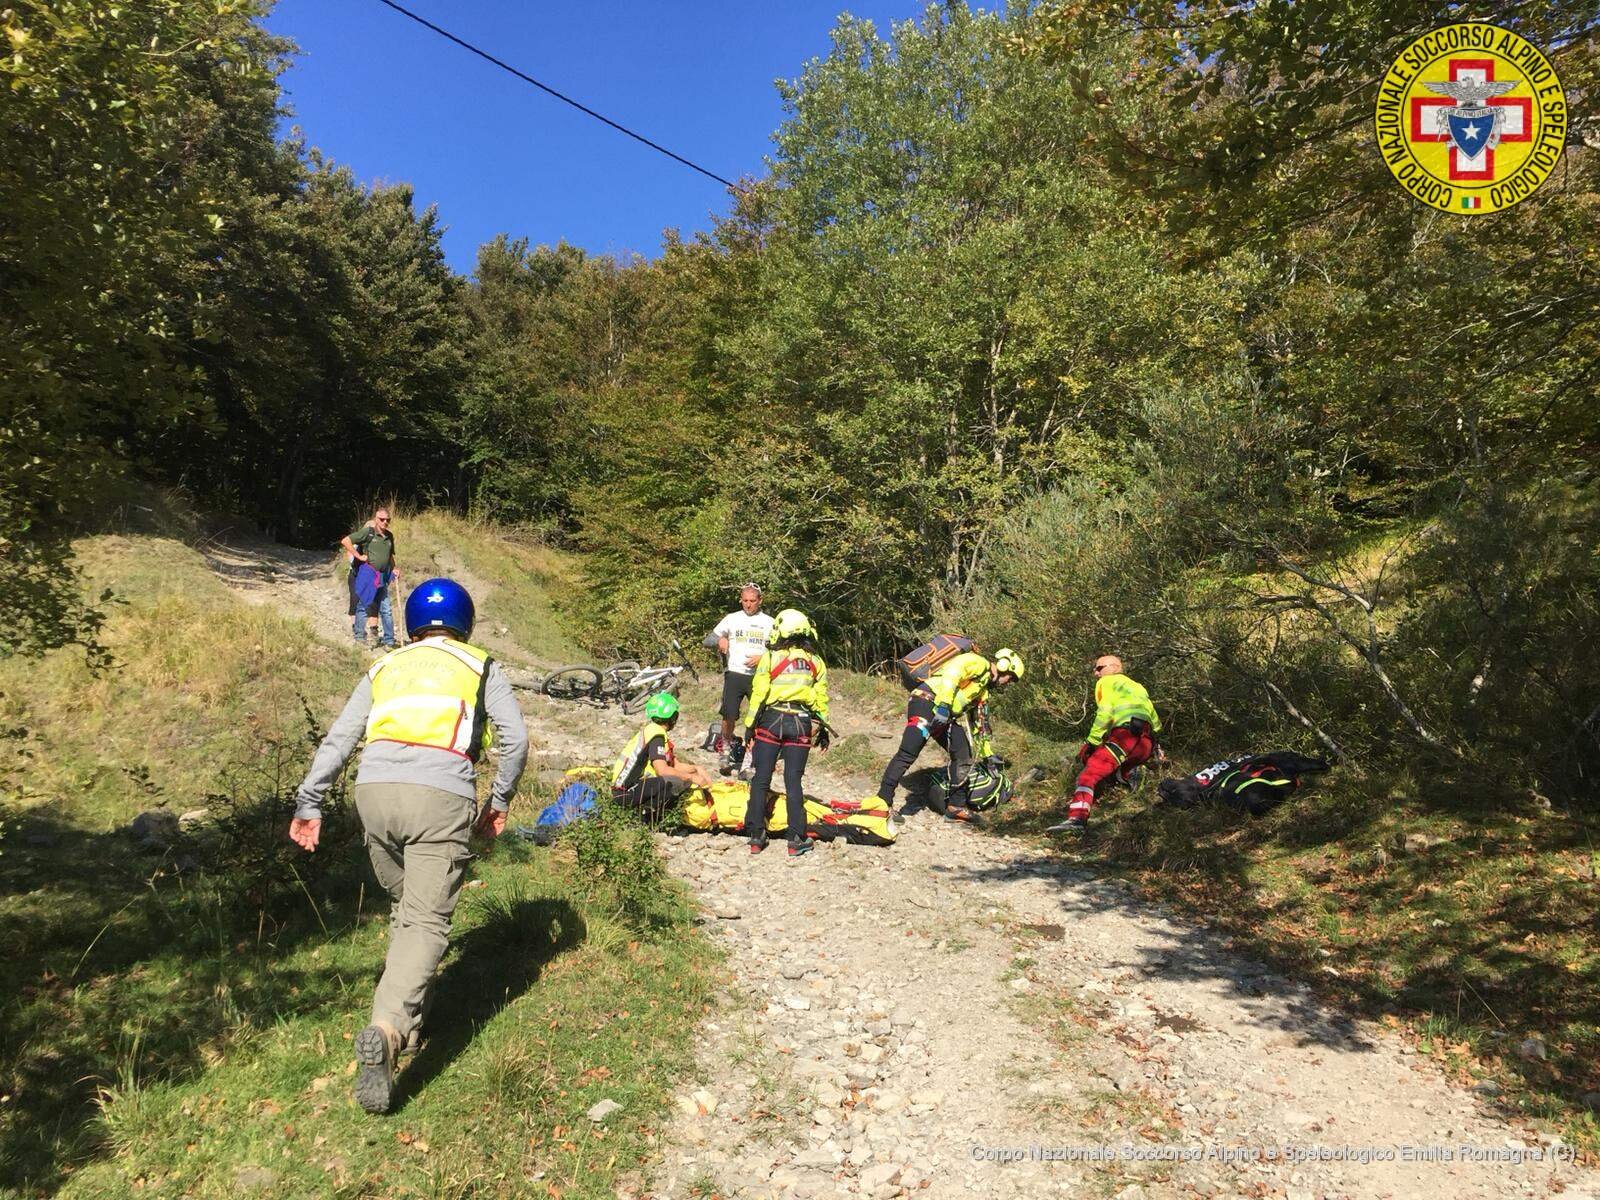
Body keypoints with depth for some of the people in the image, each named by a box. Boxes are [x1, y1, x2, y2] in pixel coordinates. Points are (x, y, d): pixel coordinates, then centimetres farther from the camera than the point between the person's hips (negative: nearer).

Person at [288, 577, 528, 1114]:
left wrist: (309, 804, 13)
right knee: (426, 922, -5)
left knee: (404, 908, 23)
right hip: (442, 796, -3)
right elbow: (515, 738, 6)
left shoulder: (384, 668, 25)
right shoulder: (480, 667, 18)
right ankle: (386, 1029, -25)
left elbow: (338, 739, 15)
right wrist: (499, 803, 15)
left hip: (374, 789, 4)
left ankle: (408, 1020, 28)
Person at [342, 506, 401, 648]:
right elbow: (345, 541, -12)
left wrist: (394, 569, 10)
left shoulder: (389, 536, 12)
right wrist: (359, 556, -13)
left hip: (382, 578, 6)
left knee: (386, 609, 5)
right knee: (362, 607, 3)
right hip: (366, 576, -6)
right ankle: (360, 638, 11)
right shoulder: (368, 532, -7)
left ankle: (389, 641, 11)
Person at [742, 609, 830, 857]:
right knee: (794, 782, 7)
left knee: (761, 780, 7)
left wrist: (750, 727, 2)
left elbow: (758, 695, -5)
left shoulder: (770, 658, -3)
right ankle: (796, 840, 6)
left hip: (771, 722, -2)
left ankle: (756, 836, 9)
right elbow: (821, 700, 10)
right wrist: (823, 729, 19)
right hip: (801, 725, 2)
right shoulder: (816, 662, 7)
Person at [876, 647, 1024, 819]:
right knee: (908, 754, -21)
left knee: (964, 755, 6)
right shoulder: (978, 663, -1)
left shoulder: (983, 690, 28)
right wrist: (944, 705, -27)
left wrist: (988, 754, 36)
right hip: (927, 702, -10)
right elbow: (951, 675, -19)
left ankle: (956, 806, 14)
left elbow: (980, 723, 35)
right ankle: (883, 801, -23)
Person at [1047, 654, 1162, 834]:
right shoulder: (1137, 686, 37)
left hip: (1126, 733, -8)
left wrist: (1091, 742, 0)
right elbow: (1155, 720, 33)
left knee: (1089, 773, -17)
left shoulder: (1107, 682, 15)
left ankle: (1077, 818, -36)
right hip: (1147, 742, 8)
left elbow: (1104, 713, -1)